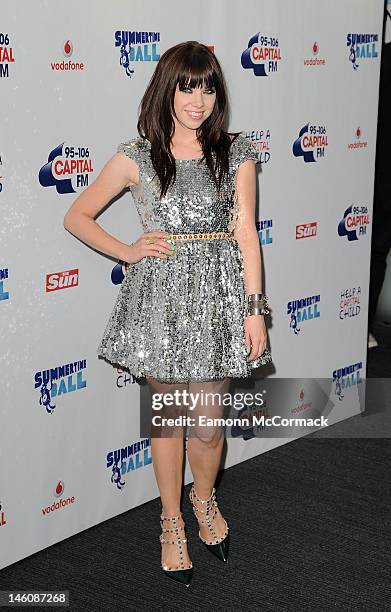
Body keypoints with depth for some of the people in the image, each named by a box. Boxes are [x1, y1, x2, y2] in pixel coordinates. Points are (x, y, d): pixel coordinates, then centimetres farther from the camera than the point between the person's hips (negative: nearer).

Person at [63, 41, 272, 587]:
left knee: (208, 422, 2)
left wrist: (255, 309, -3)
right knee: (169, 415, 9)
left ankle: (204, 497, 34)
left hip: (219, 294, 1)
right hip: (160, 296, 0)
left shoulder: (236, 153, 3)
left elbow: (246, 233, 1)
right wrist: (127, 251, -3)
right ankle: (172, 521, 29)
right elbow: (77, 217, 8)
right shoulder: (137, 156, 0)